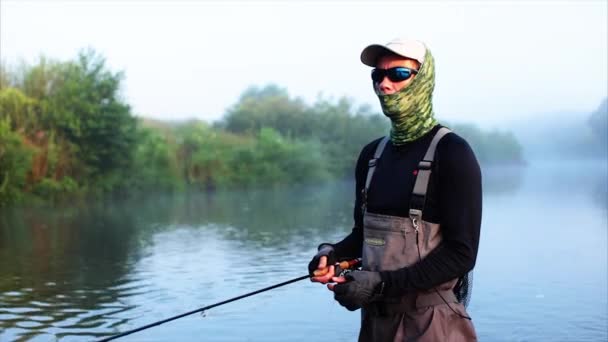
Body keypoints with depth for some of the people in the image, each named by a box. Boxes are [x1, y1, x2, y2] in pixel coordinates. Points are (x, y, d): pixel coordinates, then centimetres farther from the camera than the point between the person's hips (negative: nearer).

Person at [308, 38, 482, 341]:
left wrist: (383, 283, -22)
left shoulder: (451, 153, -12)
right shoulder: (372, 154, 7)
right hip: (375, 316, 6)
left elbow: (461, 254, -16)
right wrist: (332, 253, -6)